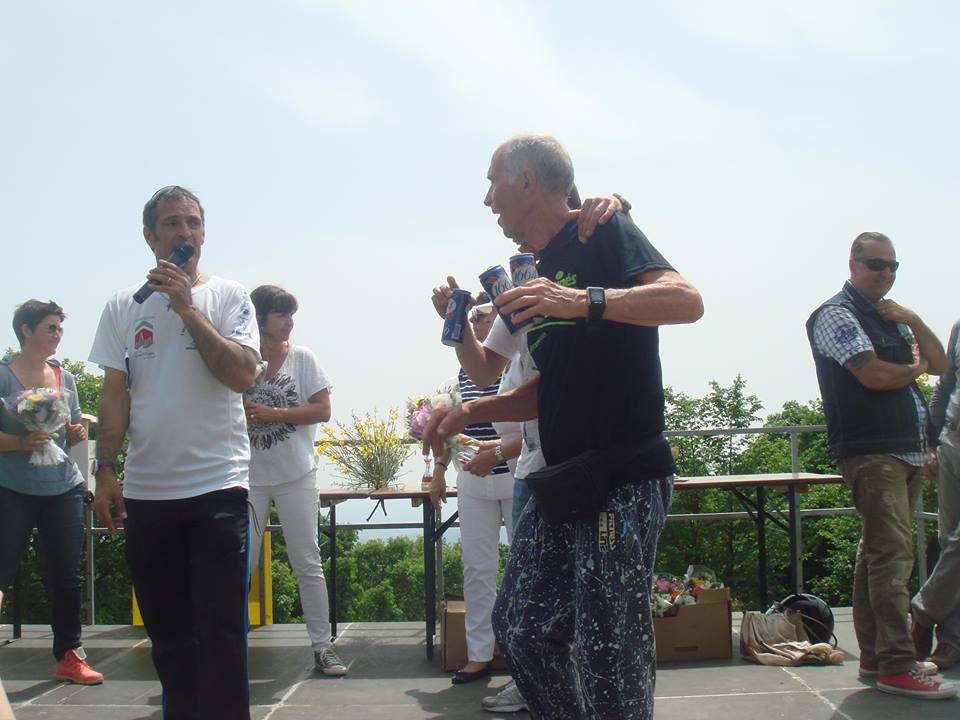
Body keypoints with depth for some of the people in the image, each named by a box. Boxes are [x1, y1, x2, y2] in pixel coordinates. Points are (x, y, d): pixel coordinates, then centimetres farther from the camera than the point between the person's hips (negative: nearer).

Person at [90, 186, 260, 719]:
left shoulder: (229, 297, 2)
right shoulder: (124, 307, 9)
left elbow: (242, 374, -12)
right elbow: (115, 394, 8)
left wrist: (187, 308, -13)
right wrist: (106, 469, 0)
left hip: (218, 485, -3)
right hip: (145, 490, 3)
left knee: (221, 631, -3)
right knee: (167, 630, 12)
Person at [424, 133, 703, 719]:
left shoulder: (603, 232, -4)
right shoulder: (540, 274, 21)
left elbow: (686, 301, -21)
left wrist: (585, 301, -33)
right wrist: (468, 413, 13)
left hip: (625, 480, -9)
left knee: (609, 655, -5)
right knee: (522, 628, 10)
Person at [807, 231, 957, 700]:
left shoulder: (892, 316, 21)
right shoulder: (837, 314, -5)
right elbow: (874, 374, -17)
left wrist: (915, 323, 0)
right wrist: (913, 370, 3)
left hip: (907, 451, 9)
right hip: (870, 451, -9)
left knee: (880, 554, 10)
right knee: (892, 556, -13)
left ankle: (874, 658, 16)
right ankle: (896, 666, -11)